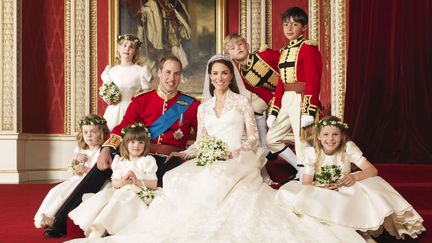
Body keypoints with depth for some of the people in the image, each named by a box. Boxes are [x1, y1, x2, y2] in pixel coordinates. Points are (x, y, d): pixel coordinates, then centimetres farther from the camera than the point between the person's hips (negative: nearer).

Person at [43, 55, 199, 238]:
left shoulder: (191, 105, 10)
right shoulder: (141, 101, 13)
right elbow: (122, 128, 2)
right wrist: (106, 149, -16)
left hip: (170, 161, -1)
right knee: (102, 167, -20)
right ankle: (62, 220, -16)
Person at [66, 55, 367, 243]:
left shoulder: (242, 101, 8)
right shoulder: (203, 108, 20)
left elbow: (253, 137, 3)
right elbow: (200, 142, 17)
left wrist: (234, 153, -14)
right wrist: (179, 154, 0)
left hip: (239, 161, -4)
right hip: (210, 162, 4)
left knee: (218, 182, -37)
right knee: (181, 180, -26)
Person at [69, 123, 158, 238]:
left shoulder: (148, 160, 5)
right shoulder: (120, 161, 16)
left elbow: (154, 185, 0)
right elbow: (114, 183, 9)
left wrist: (138, 181, -14)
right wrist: (122, 182, -13)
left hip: (138, 193, -4)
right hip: (120, 190, 4)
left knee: (119, 198, -32)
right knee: (105, 193, -24)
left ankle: (98, 230, -35)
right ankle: (93, 227, -32)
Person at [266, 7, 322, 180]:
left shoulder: (308, 48, -8)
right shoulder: (284, 51, 17)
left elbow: (313, 81, -15)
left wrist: (309, 112, -22)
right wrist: (274, 111, 14)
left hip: (301, 100, -9)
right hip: (286, 101, 9)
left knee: (301, 141, -5)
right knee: (272, 139, 11)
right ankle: (300, 168, 23)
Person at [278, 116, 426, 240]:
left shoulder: (348, 148, -12)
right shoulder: (312, 152, -12)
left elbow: (372, 170, -17)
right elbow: (306, 183, -13)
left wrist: (354, 177, -37)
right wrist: (321, 187, -35)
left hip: (346, 192, -1)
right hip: (322, 196, 1)